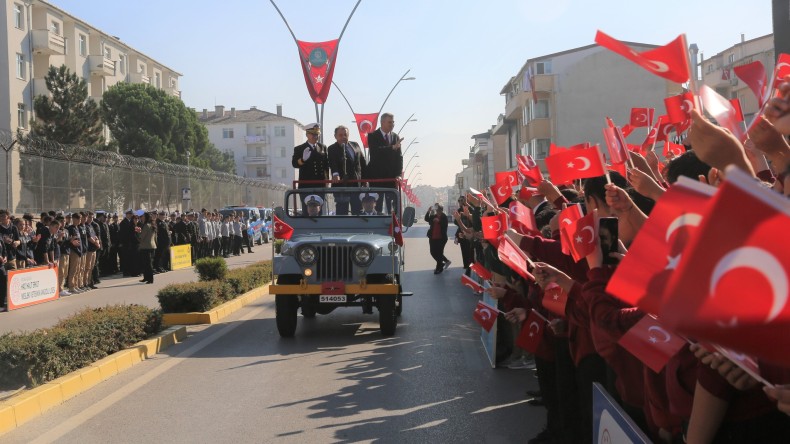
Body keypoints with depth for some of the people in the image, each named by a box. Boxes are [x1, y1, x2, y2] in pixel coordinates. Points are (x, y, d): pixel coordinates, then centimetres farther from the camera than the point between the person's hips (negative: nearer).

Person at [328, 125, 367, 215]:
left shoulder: (355, 145, 12)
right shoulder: (332, 149, -2)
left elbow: (363, 162, 16)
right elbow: (332, 164, -19)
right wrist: (335, 174, -38)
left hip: (357, 183, 4)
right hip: (341, 184, -4)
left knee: (358, 211, 8)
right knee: (341, 211, -1)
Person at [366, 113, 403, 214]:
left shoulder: (395, 137, 12)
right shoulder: (373, 136, -2)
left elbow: (399, 156, 10)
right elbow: (375, 151, -19)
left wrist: (398, 173, -2)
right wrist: (392, 147, -28)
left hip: (392, 177, 4)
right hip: (377, 177, -4)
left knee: (393, 208, 0)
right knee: (377, 207, 0)